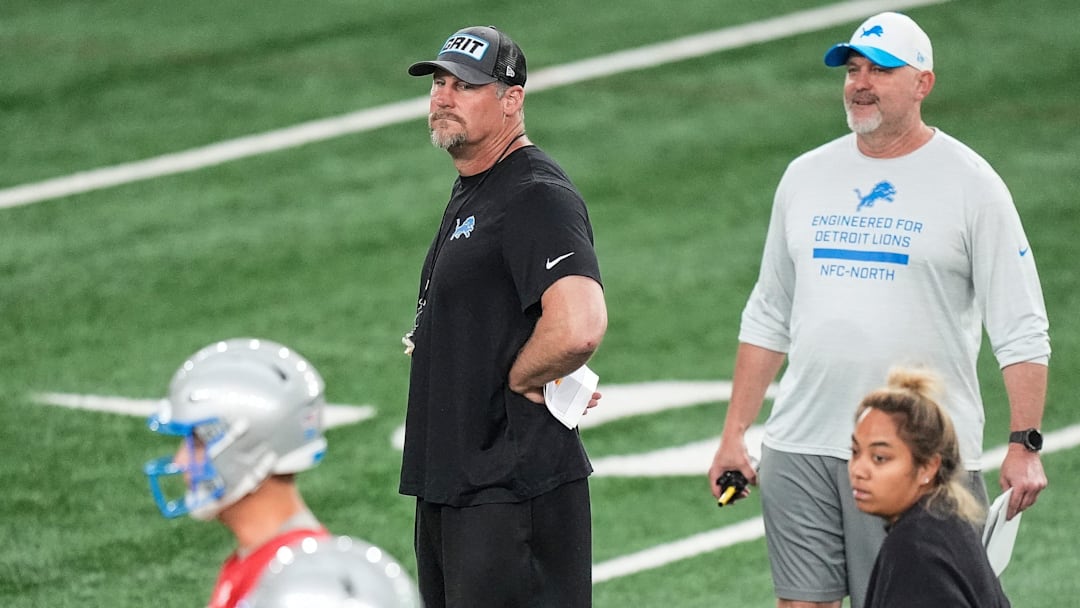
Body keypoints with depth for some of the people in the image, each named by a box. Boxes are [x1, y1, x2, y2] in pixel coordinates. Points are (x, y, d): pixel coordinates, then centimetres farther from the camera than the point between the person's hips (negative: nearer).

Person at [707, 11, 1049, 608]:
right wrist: (733, 435, 12)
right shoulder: (805, 176, 12)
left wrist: (1024, 445, -14)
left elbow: (1022, 333, -4)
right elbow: (768, 318, 18)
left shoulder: (970, 183, -2)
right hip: (800, 448, 4)